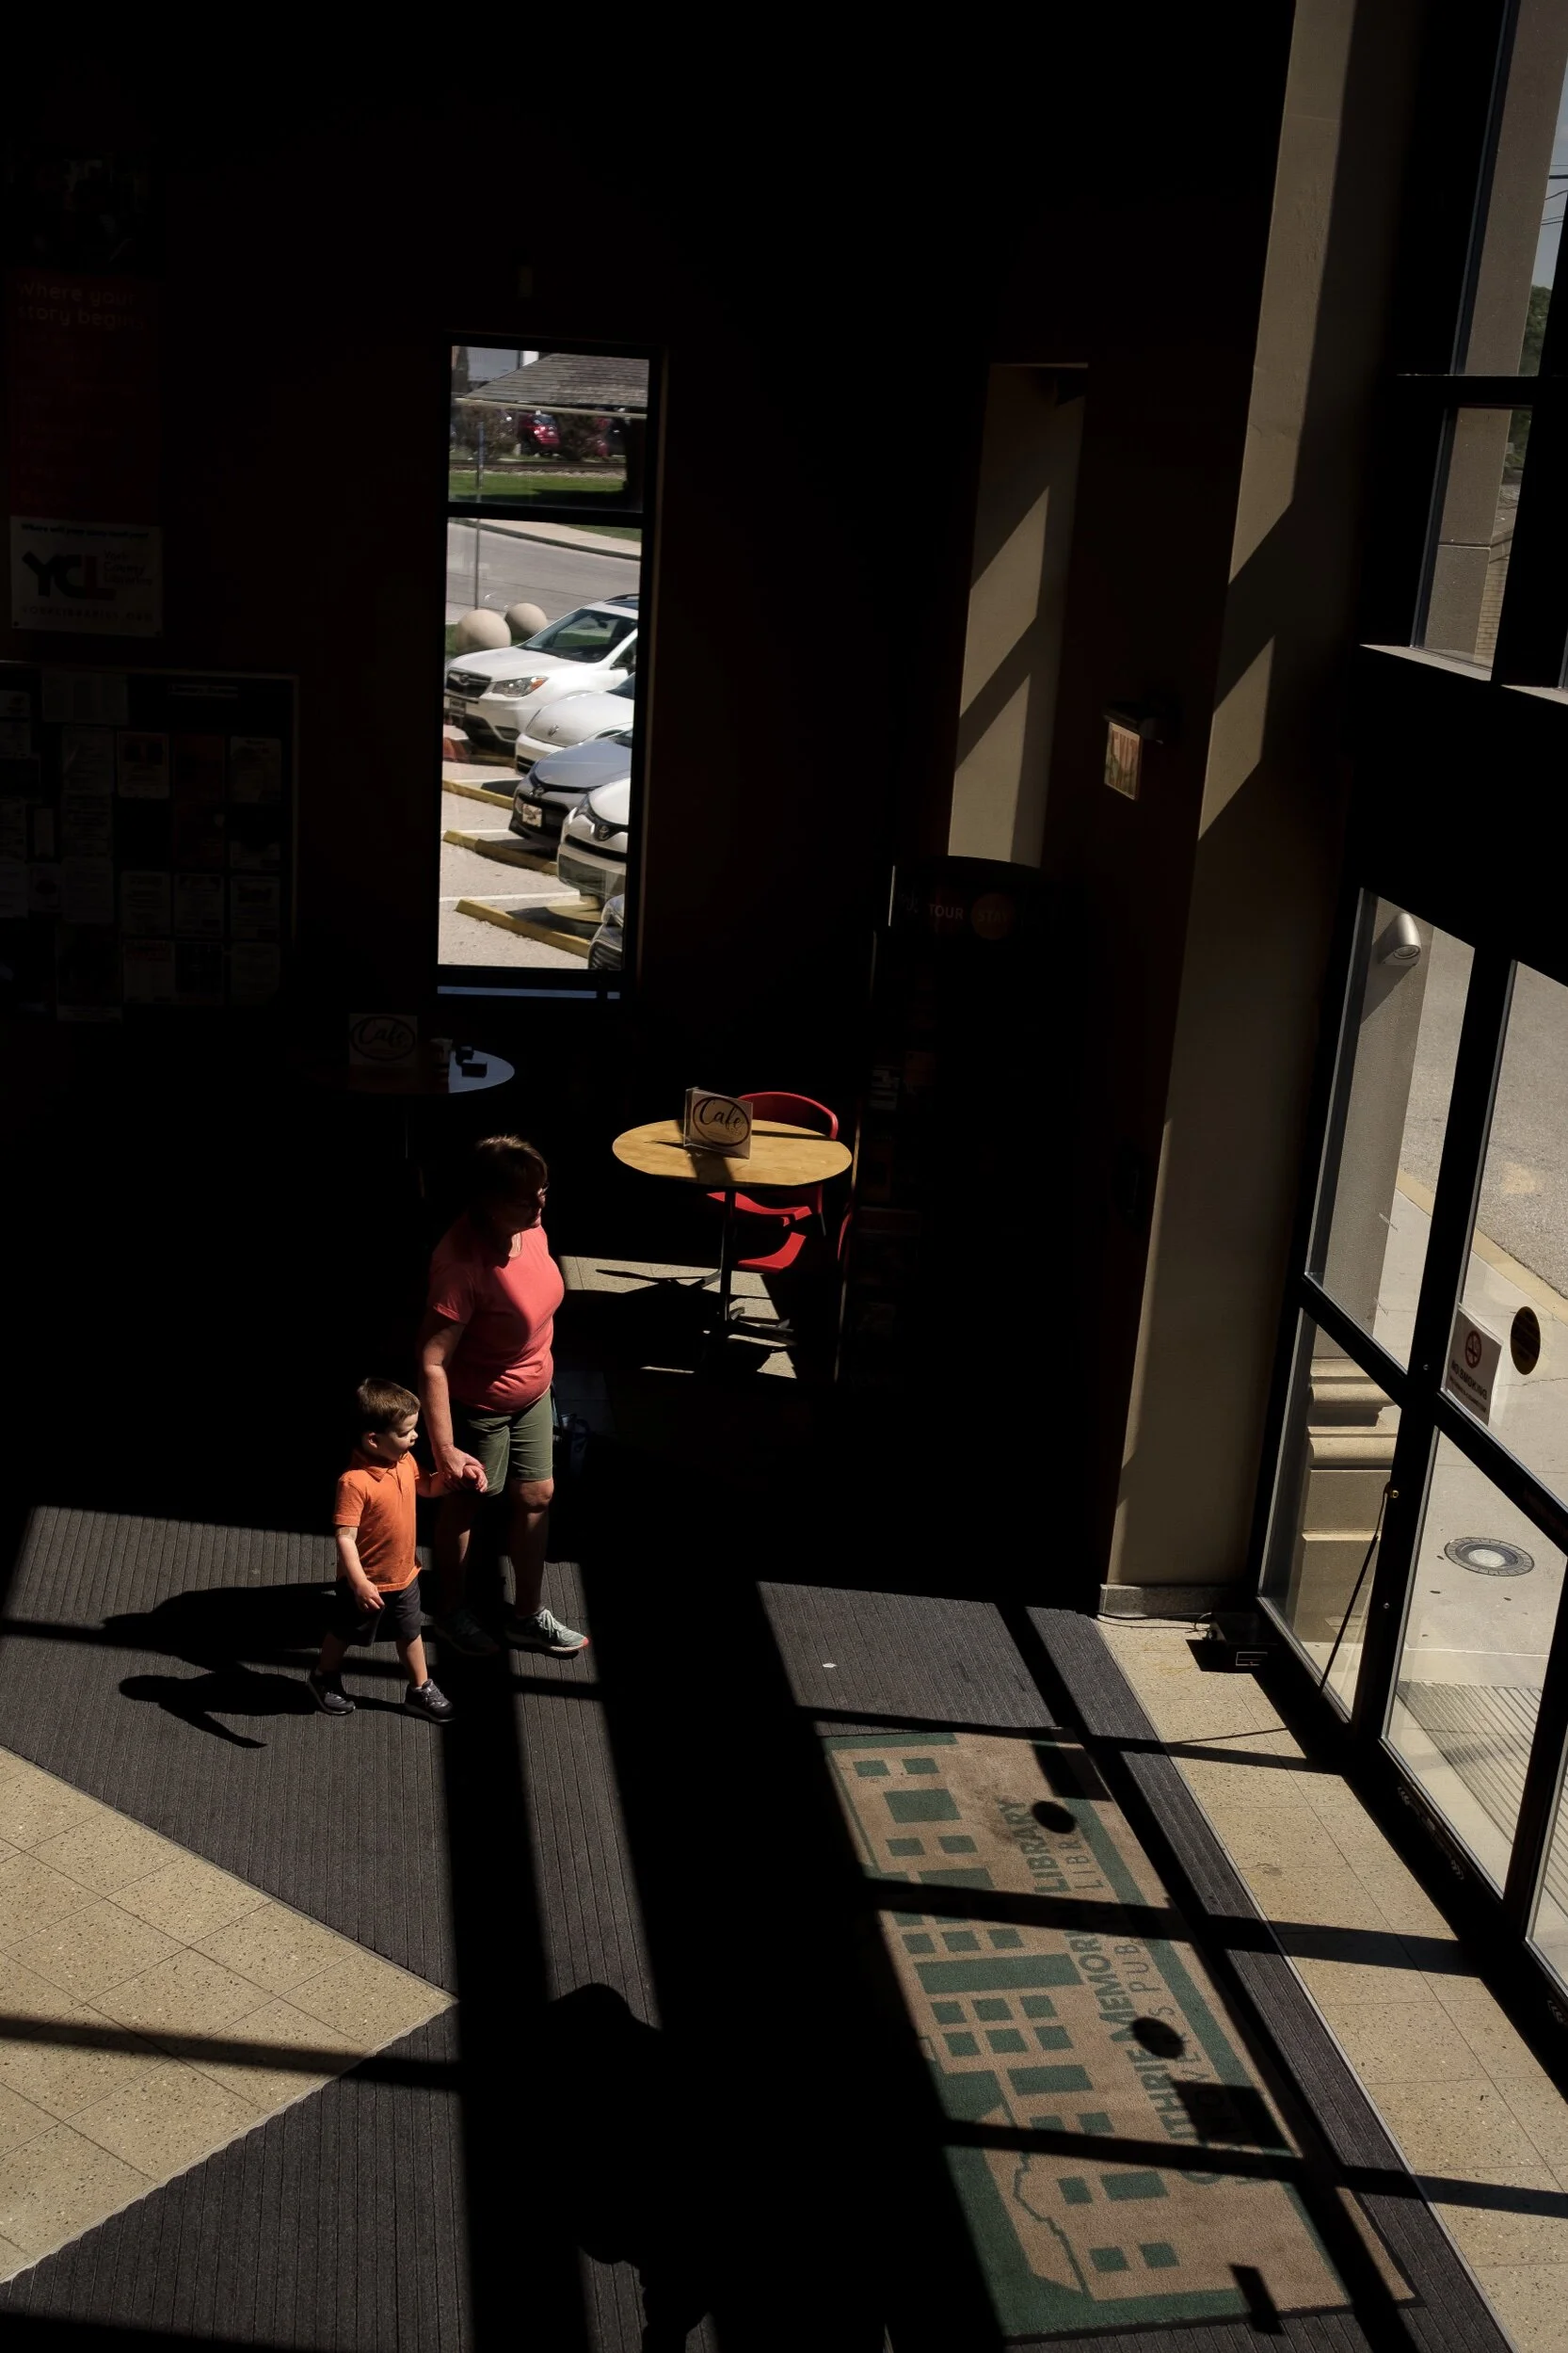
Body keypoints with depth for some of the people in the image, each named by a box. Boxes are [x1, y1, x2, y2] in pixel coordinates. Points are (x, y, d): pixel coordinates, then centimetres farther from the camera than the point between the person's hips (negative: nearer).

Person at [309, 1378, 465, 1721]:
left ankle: (420, 1690, 39)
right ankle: (324, 1677, 46)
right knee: (344, 1632, 20)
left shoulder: (404, 1461, -9)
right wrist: (359, 1582, -38)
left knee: (410, 1633, 21)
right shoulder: (354, 1482, -34)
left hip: (404, 1574, 6)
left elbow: (426, 1485, 12)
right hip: (367, 1582, -6)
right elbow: (345, 1538, -33)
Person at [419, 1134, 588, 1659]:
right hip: (478, 1403, -7)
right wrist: (445, 1450, -35)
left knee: (537, 1496, 18)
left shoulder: (528, 1226, -13)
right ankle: (452, 1609, 42)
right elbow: (432, 1362, -35)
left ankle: (528, 1616, 37)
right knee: (465, 1503, 17)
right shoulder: (463, 1262, -37)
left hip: (532, 1391, 7)